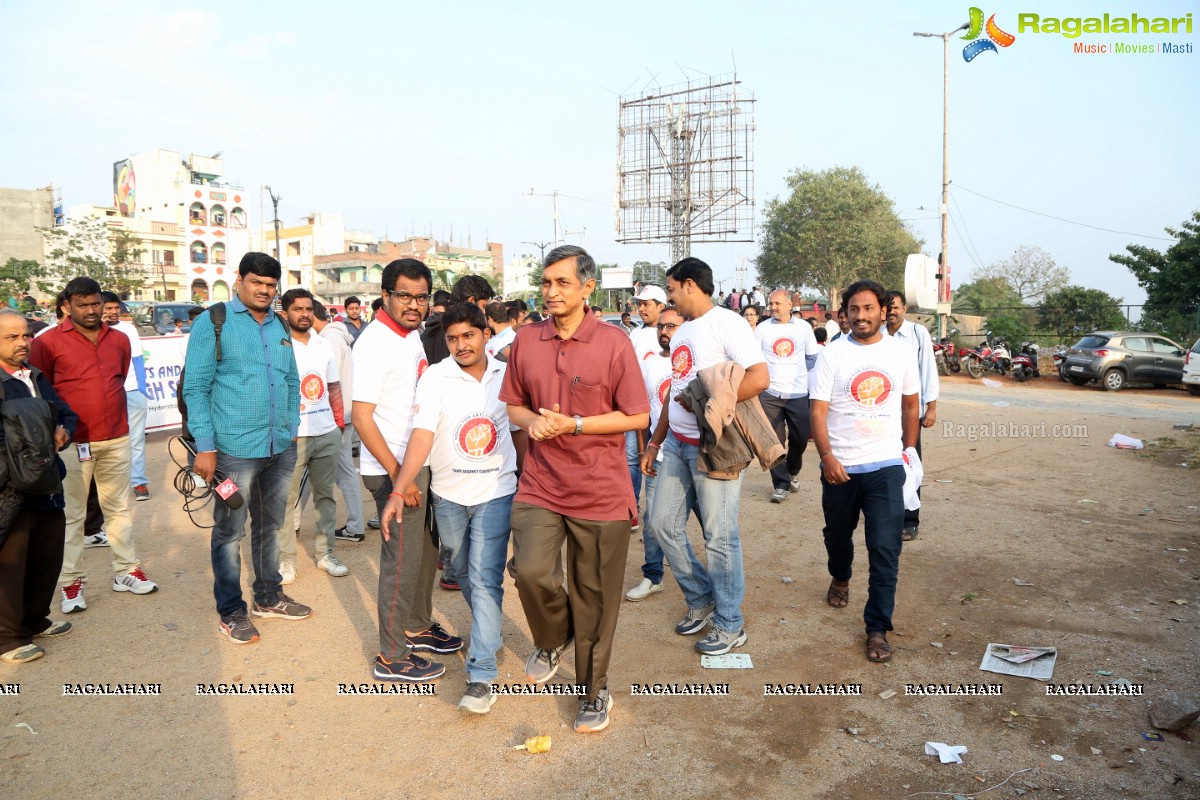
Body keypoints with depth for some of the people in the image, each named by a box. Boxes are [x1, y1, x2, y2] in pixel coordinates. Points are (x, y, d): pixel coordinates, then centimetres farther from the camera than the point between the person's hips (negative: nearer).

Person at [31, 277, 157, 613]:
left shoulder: (120, 340, 7)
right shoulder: (48, 343, -6)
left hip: (117, 440, 4)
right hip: (73, 443, -4)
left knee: (119, 508, 13)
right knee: (71, 514, 5)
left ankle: (126, 571, 23)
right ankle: (71, 583, 15)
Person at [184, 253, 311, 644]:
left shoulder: (280, 326, 11)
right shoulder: (213, 322, -6)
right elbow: (196, 387, -9)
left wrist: (292, 428, 12)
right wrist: (205, 447, -13)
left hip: (281, 449, 6)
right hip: (235, 450, -6)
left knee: (270, 526, 17)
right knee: (230, 532, 6)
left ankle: (269, 598, 32)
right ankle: (231, 611, 21)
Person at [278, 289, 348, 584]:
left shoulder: (324, 345, 11)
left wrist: (339, 421, 11)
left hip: (327, 433, 5)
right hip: (292, 436, -5)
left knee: (325, 495, 13)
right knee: (286, 500, 1)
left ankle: (325, 553, 24)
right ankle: (286, 560, 13)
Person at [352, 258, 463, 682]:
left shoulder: (413, 335, 9)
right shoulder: (375, 342, -17)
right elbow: (362, 417, -20)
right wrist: (397, 474, -22)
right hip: (392, 468, -9)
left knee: (425, 550, 19)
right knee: (402, 559, 0)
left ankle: (417, 627, 37)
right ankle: (391, 657, 15)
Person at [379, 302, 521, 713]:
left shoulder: (506, 375, -4)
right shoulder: (436, 377, -11)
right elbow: (421, 435, -20)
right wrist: (399, 490, -30)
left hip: (495, 491, -1)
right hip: (448, 494, 1)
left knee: (485, 579, -8)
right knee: (465, 573, 19)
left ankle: (482, 674, -1)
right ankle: (490, 633, 46)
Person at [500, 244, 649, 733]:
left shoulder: (614, 343, -7)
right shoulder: (526, 341, 4)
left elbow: (637, 416, -6)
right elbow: (514, 404, 14)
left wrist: (573, 424, -16)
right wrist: (530, 420, -9)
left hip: (601, 491, -2)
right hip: (540, 485, 3)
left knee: (595, 598, 8)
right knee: (531, 571, -17)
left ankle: (594, 690, 32)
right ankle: (552, 639, 18)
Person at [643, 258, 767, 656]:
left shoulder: (726, 323, -11)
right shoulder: (680, 333, 16)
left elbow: (759, 377, -22)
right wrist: (654, 443, 20)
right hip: (677, 443, 9)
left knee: (719, 536, 0)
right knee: (664, 522, 11)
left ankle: (729, 626, 17)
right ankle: (700, 600, 30)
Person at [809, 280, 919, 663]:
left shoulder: (902, 351, 1)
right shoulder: (832, 354, -6)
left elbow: (910, 403, 13)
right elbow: (818, 409, -10)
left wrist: (910, 447, 14)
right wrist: (826, 455, -22)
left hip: (886, 465, 0)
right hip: (840, 466, 0)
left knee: (885, 550, -5)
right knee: (837, 534, 20)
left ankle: (878, 629, 7)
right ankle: (840, 578, 51)